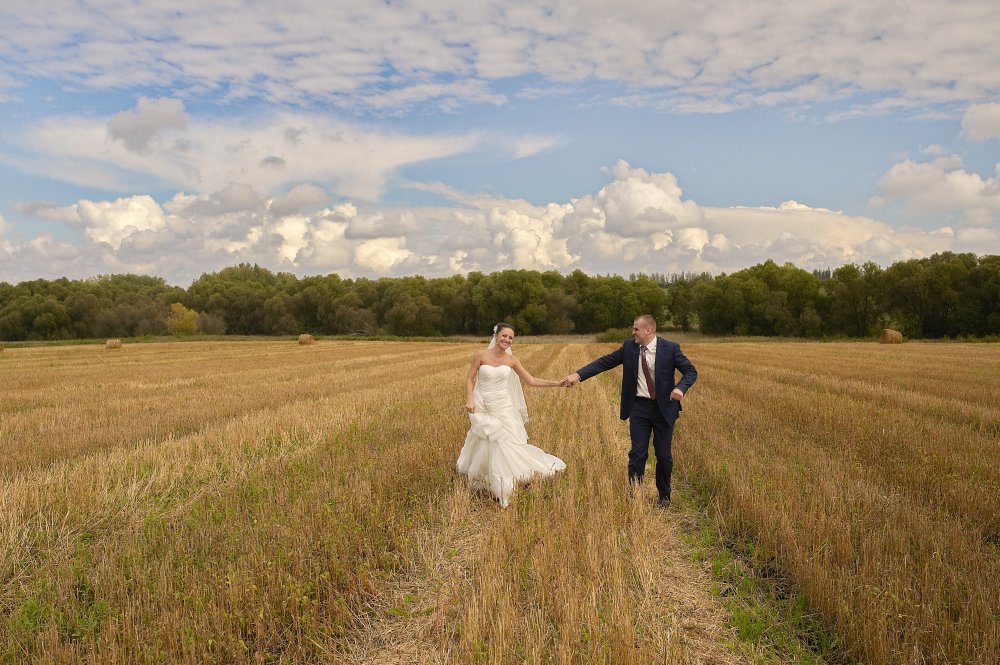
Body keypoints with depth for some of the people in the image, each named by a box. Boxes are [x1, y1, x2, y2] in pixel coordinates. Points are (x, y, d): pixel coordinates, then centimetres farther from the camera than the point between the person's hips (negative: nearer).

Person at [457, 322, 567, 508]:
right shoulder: (481, 355, -6)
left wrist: (557, 383, -7)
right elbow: (469, 379, -3)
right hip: (483, 408, -2)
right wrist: (469, 399, -18)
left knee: (505, 445, -2)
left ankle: (503, 489, 13)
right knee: (484, 447, -1)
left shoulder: (511, 360, 1)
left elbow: (531, 381, 2)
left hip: (503, 408, 2)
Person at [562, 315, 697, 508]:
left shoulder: (670, 348, -9)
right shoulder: (629, 347, -1)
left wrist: (680, 388, -28)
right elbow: (604, 362, -2)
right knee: (638, 454, 0)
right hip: (639, 407, 1)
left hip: (663, 407, -1)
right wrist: (578, 374, -13)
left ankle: (664, 496, 30)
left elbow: (691, 371, -8)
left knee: (664, 455, 10)